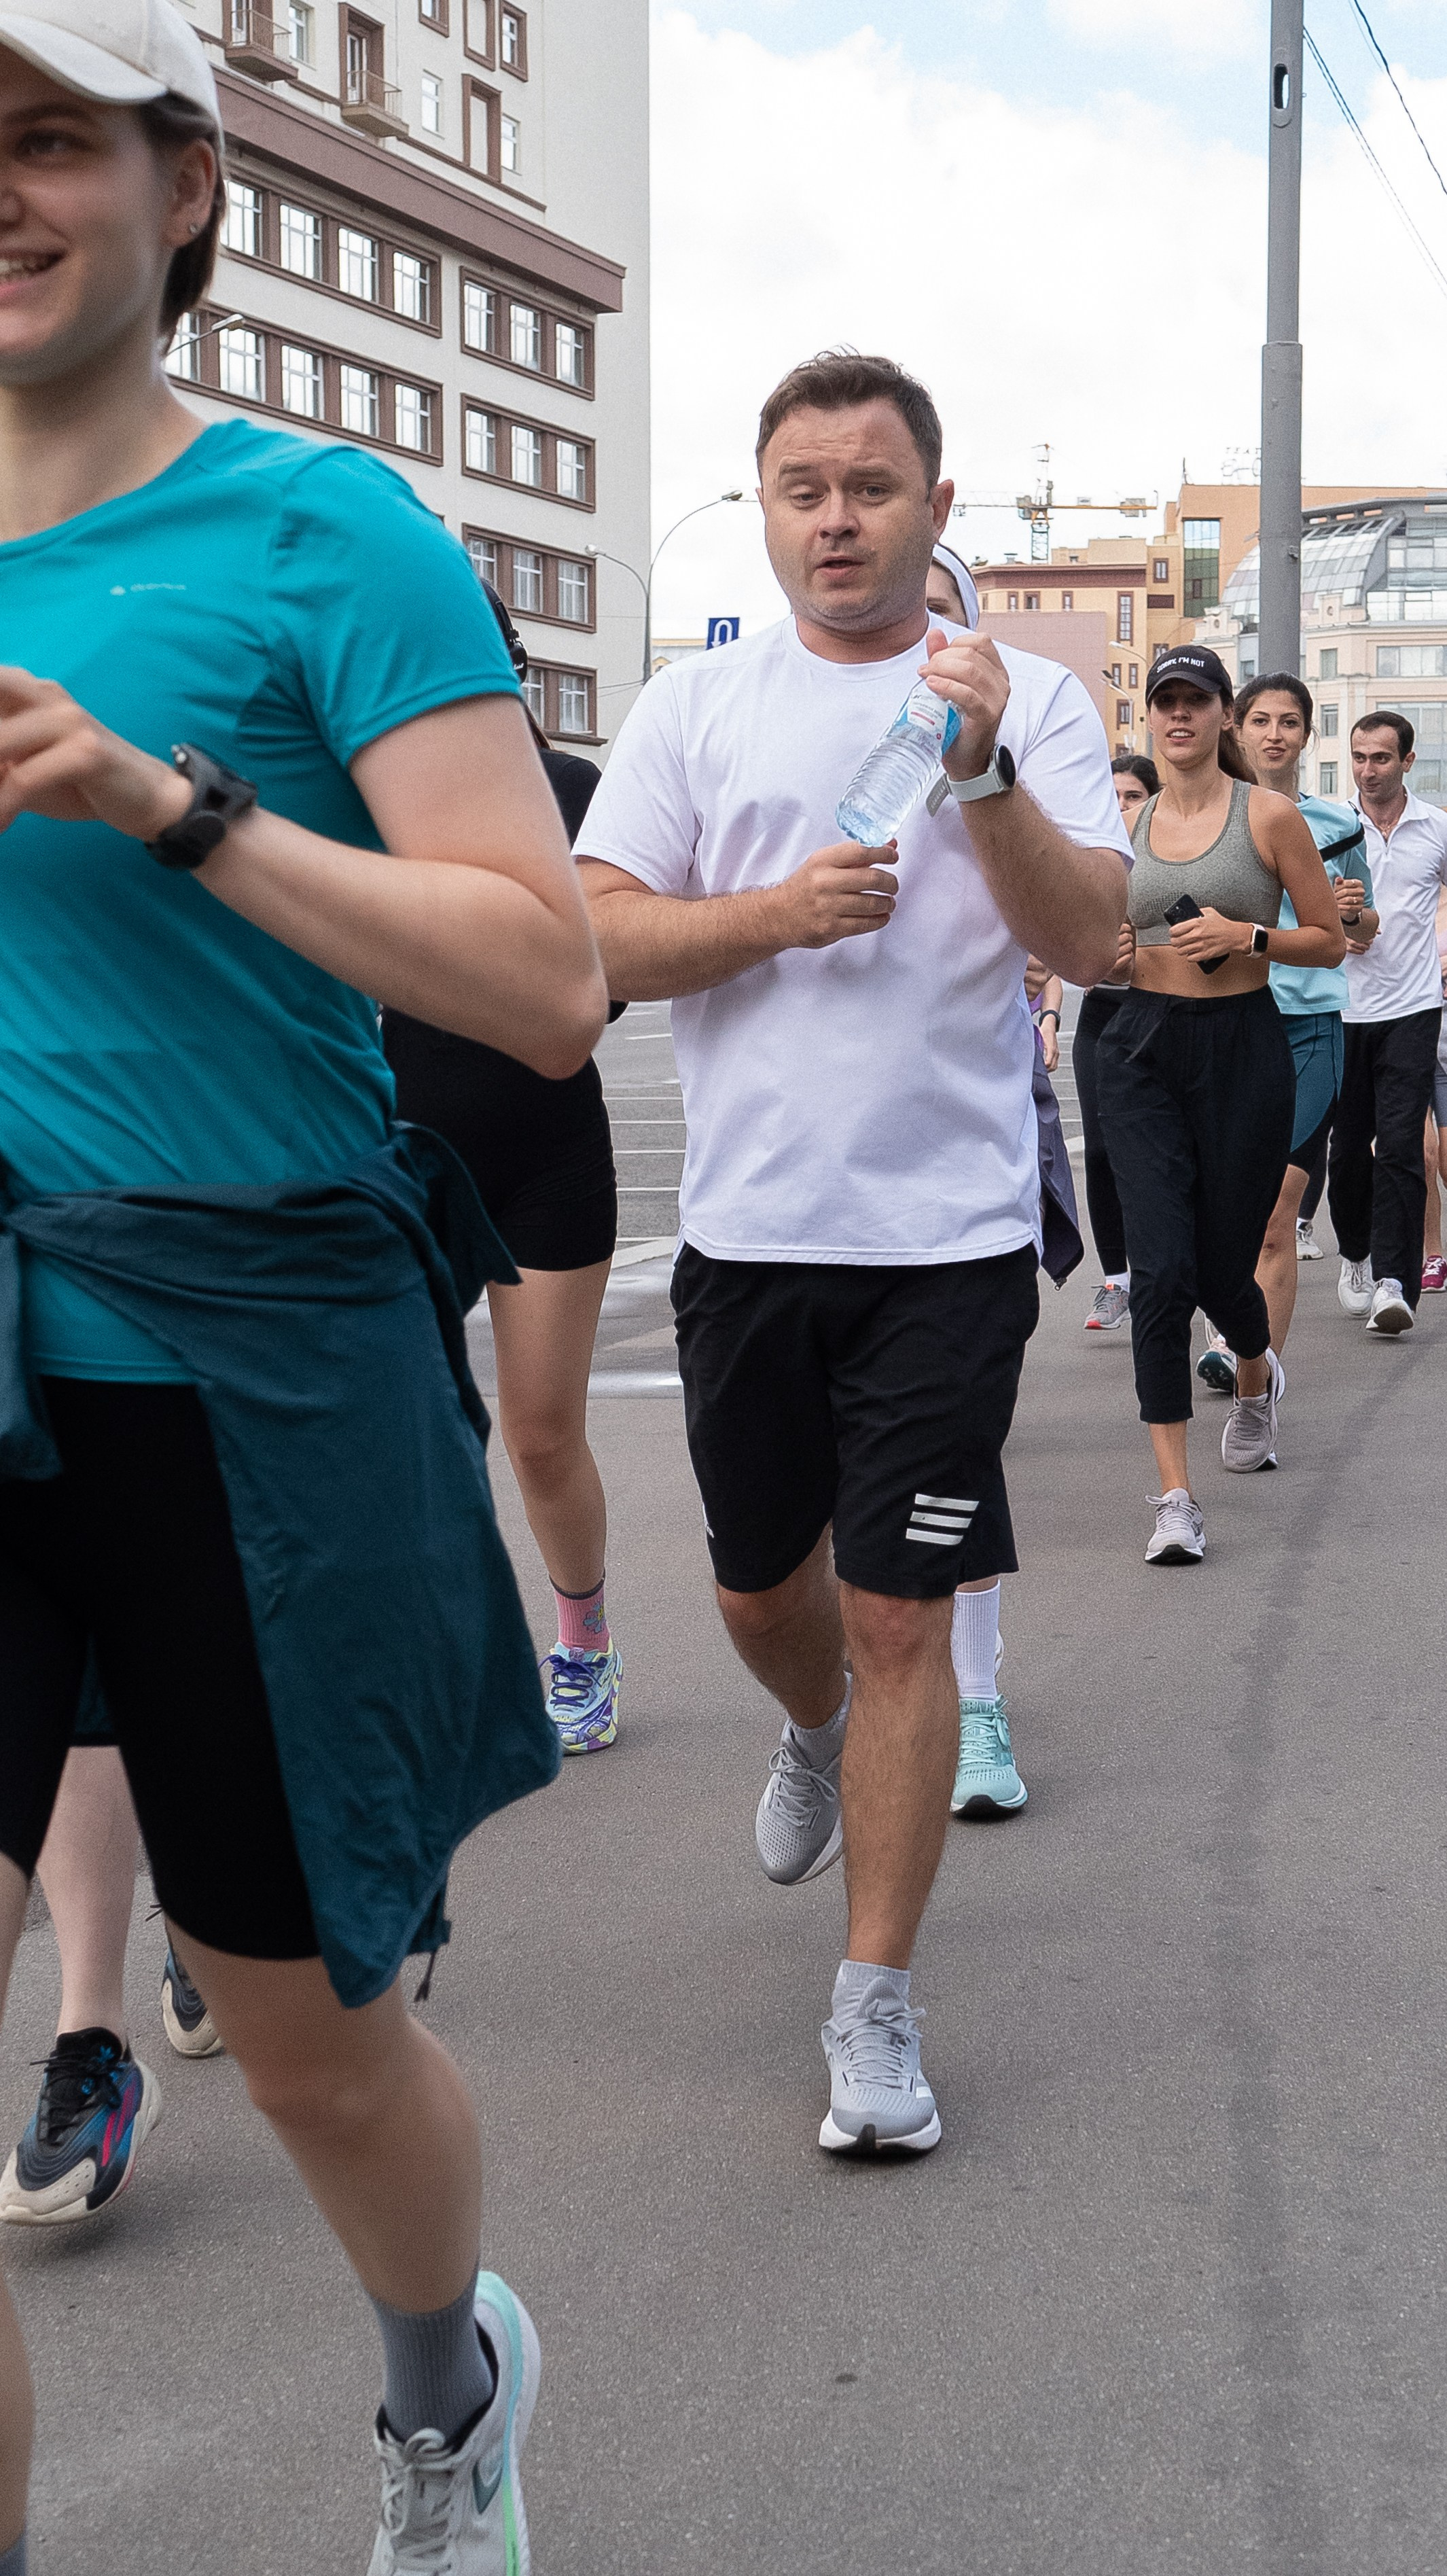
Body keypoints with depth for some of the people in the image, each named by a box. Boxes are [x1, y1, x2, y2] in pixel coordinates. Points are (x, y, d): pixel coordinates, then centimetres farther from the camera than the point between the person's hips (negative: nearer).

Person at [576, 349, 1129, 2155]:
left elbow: (1090, 942, -8)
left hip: (947, 1237, -2)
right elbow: (594, 938, -1)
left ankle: (875, 2008, 8)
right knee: (761, 1587, 19)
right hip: (747, 1229, 3)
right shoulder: (695, 709, 6)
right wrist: (782, 909, -16)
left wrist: (984, 777, -23)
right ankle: (820, 1738, 53)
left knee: (902, 1618, -4)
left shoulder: (1026, 701, 2)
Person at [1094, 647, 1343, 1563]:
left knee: (1222, 1270, 6)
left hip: (1243, 1048, -2)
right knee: (1161, 1269, -10)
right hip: (1144, 1049, 2)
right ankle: (1176, 1496, -7)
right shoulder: (1127, 825, 9)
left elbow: (1330, 941, 2)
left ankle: (1257, 1375, 45)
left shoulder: (1269, 816, -1)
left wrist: (1247, 936, -14)